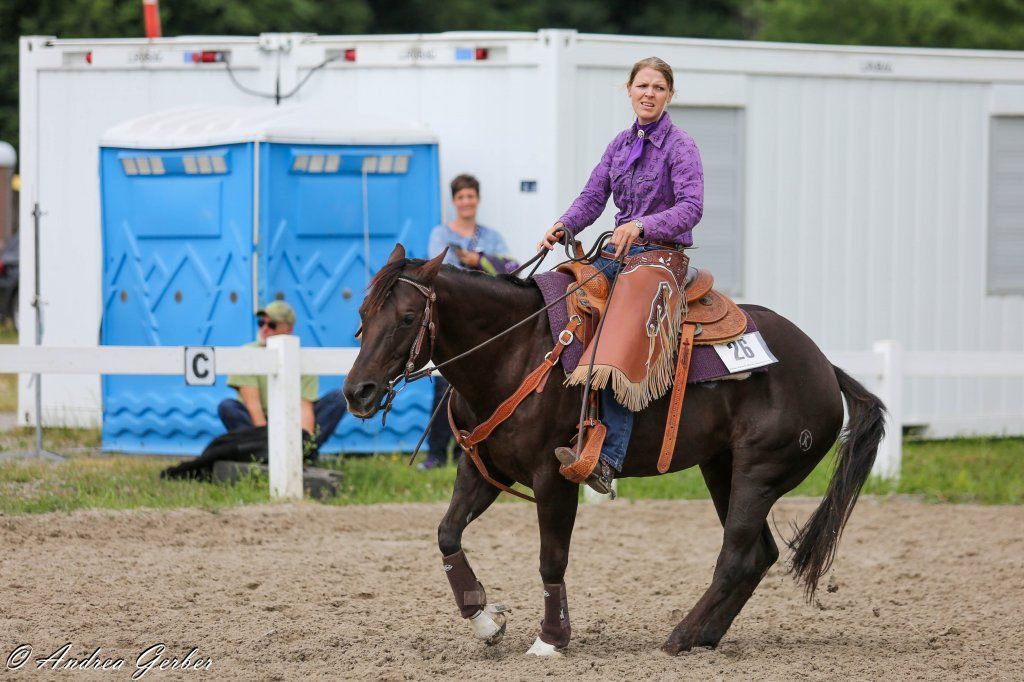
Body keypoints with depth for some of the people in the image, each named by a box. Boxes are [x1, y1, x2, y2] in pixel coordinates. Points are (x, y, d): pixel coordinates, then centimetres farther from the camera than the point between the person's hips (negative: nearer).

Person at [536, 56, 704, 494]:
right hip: (619, 253, 8)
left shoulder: (679, 146, -4)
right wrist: (563, 227, -8)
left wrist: (642, 226, -31)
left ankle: (608, 459, -39)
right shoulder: (622, 144, 17)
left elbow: (691, 207, -16)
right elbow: (593, 196, 12)